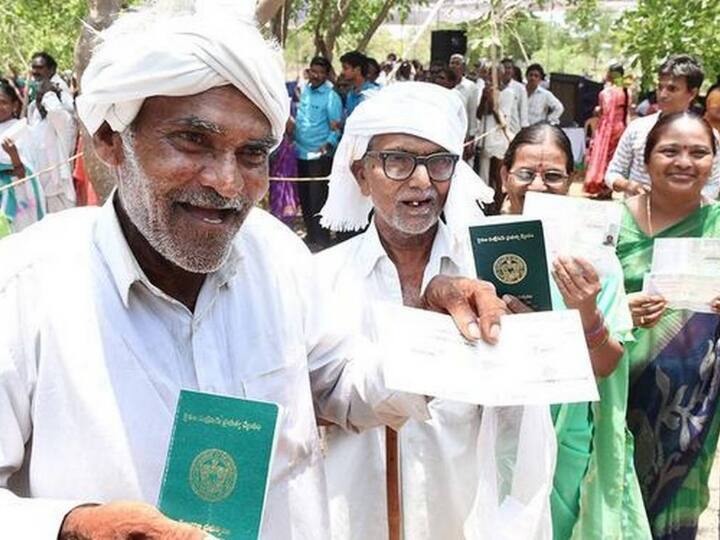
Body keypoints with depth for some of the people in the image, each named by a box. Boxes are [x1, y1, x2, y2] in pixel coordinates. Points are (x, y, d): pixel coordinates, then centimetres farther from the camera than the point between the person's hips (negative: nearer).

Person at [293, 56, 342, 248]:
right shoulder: (305, 90, 10)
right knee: (304, 196, 14)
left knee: (317, 198, -4)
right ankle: (311, 234, 27)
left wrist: (329, 144, -30)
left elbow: (337, 128, -13)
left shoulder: (331, 97, -9)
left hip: (319, 155, -7)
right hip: (301, 153, 7)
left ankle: (321, 239, 7)